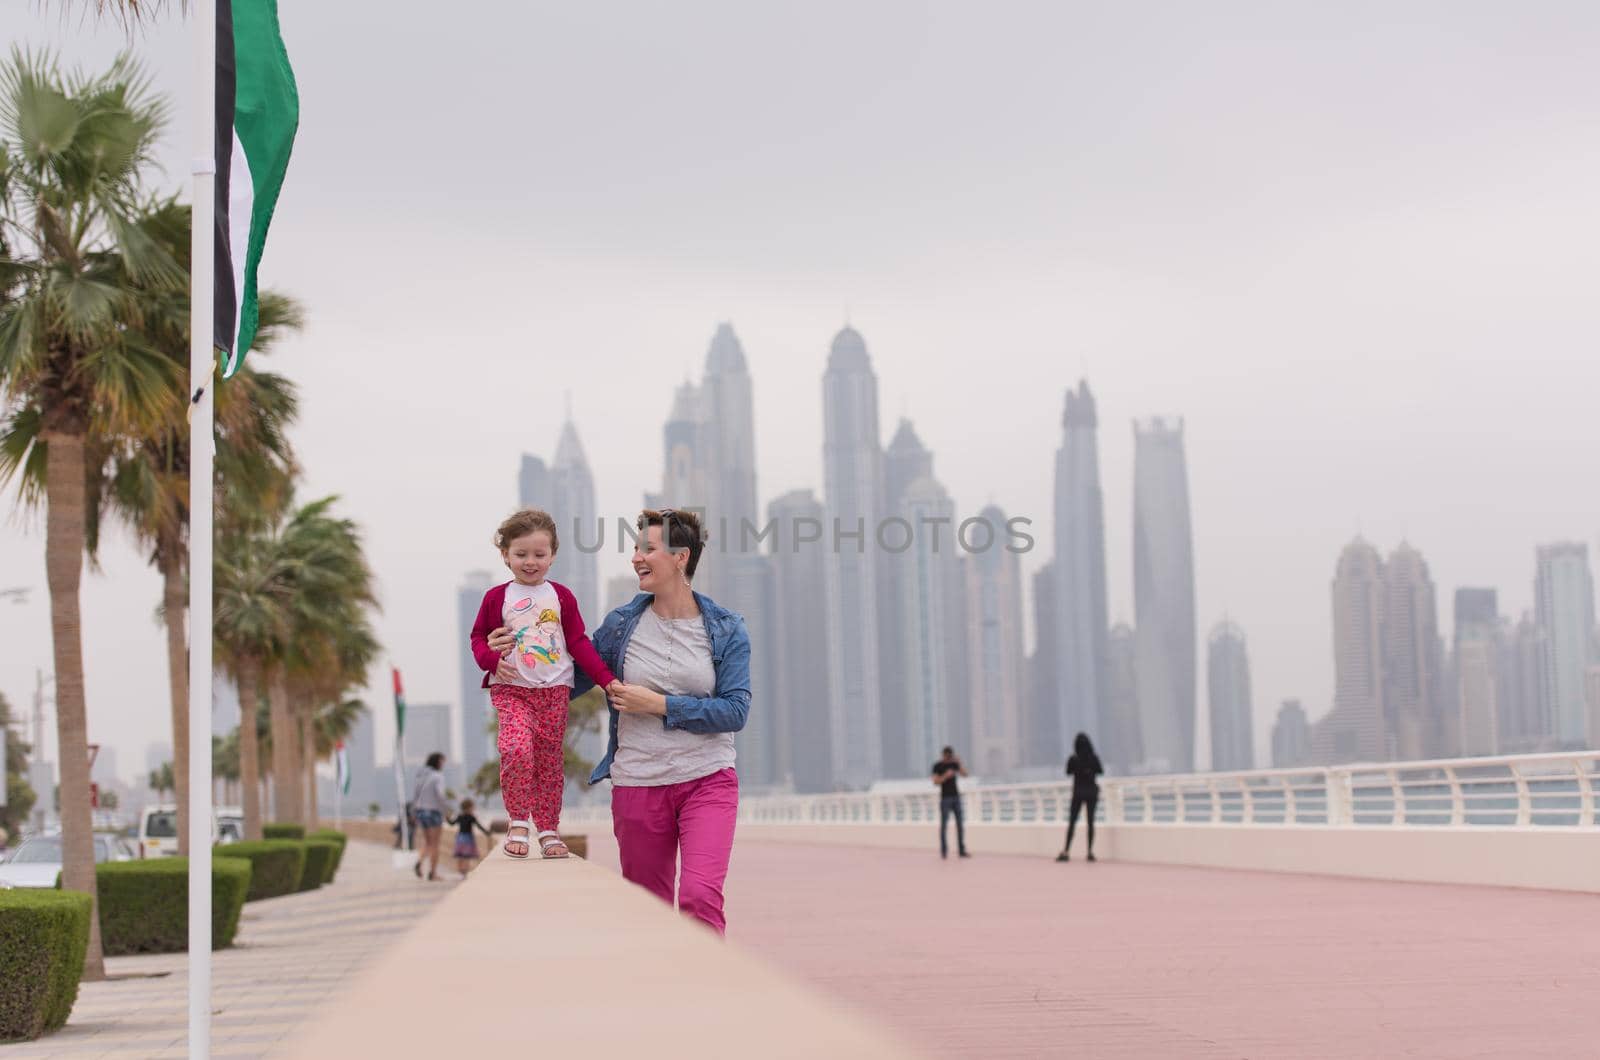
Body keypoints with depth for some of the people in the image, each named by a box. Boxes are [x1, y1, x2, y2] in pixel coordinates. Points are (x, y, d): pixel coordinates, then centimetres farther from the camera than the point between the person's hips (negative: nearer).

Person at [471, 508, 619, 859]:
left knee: (550, 761, 5)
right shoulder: (496, 598, 3)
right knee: (517, 749, -24)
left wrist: (607, 679, -1)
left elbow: (579, 643, 7)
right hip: (511, 689, -2)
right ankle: (519, 821, -8)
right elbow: (478, 638, 11)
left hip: (555, 690, 2)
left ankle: (548, 830, 18)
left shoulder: (561, 597, 6)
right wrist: (492, 658, -11)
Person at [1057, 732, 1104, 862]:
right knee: (1090, 821, 7)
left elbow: (1068, 772, 5)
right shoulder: (1094, 758, -11)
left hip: (1078, 792, -1)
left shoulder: (1073, 759, -12)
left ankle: (1066, 851, -2)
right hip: (1091, 791, 1)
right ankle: (1090, 851, 2)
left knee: (1072, 822, 4)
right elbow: (1100, 771, 6)